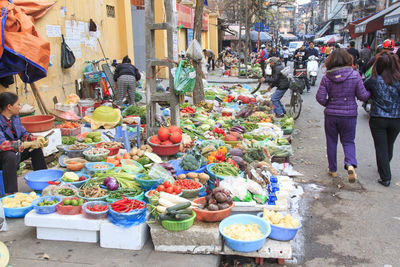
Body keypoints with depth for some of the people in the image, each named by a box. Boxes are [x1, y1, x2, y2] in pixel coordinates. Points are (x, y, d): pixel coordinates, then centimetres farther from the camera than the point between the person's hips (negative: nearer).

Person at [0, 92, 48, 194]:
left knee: (36, 148, 3)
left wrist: (36, 139, -10)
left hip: (15, 152, 9)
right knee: (10, 156, -37)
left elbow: (23, 133, 10)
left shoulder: (15, 117, 1)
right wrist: (28, 144, -38)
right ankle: (10, 193, -35)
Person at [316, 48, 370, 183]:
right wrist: (370, 92, 15)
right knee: (348, 141, 14)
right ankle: (350, 164, -11)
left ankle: (333, 169, 25)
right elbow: (363, 96, -6)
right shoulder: (355, 75, -10)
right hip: (349, 115, 0)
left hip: (331, 114, 1)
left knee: (331, 141, 16)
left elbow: (320, 98, -9)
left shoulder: (326, 77, -8)